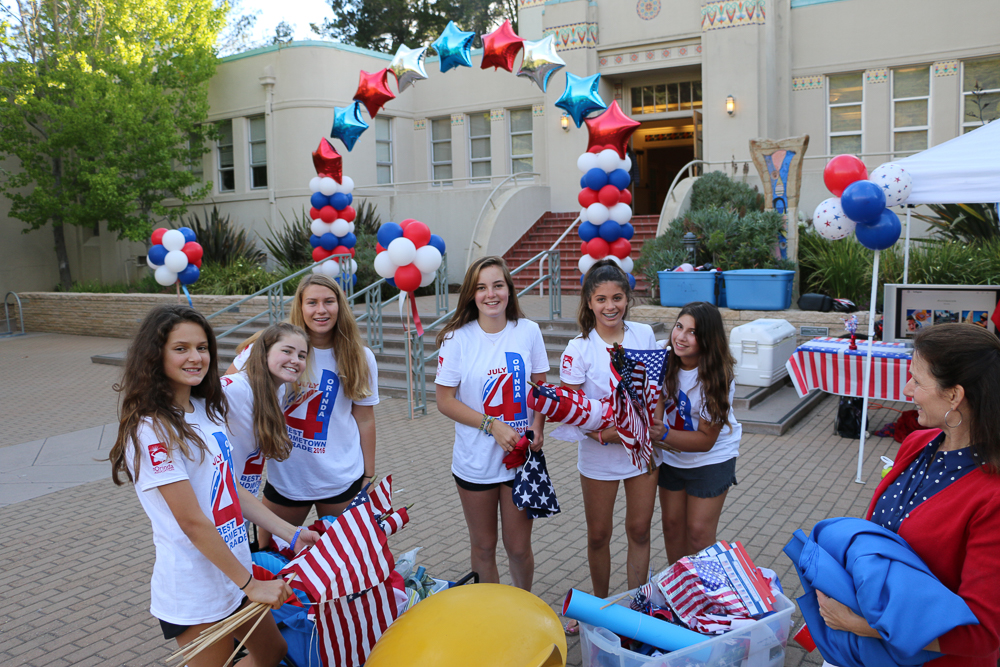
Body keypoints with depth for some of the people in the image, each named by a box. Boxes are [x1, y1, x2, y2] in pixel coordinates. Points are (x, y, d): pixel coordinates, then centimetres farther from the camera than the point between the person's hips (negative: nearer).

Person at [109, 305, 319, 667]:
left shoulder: (207, 409, 6)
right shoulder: (152, 430, -21)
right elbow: (192, 522, -22)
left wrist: (292, 534, 5)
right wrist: (250, 584, -17)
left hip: (235, 567, 9)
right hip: (194, 593, -9)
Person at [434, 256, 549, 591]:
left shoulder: (528, 331, -3)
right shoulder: (457, 338, -9)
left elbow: (540, 387, 7)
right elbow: (445, 401, -7)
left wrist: (537, 427, -10)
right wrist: (494, 426, -17)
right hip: (475, 461, -1)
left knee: (519, 547, 9)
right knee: (483, 547, 13)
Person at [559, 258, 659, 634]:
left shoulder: (644, 335, -2)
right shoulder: (579, 349, -12)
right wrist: (608, 433, -24)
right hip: (599, 455, -2)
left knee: (639, 530, 11)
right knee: (598, 535, 11)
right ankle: (600, 605, 33)